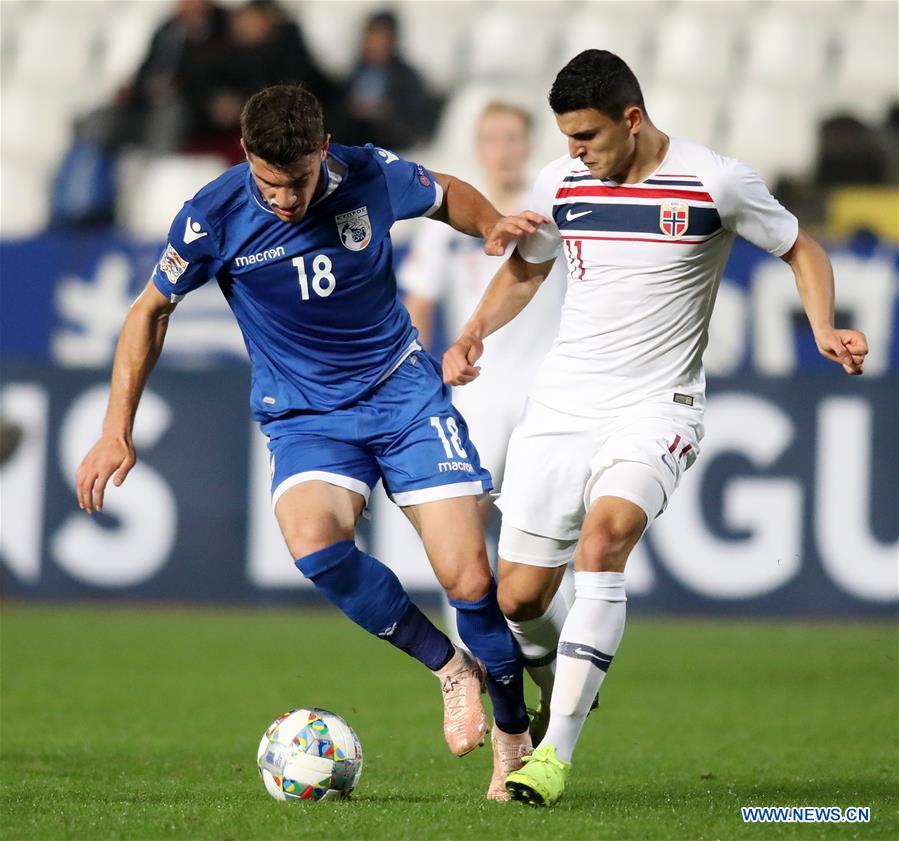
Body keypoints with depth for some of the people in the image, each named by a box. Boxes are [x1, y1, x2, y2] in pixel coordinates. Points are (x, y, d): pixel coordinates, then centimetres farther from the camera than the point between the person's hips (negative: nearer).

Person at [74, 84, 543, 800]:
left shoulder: (371, 176, -11)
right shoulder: (216, 217, -14)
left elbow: (447, 194, 13)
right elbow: (151, 311, 1)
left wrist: (493, 225, -9)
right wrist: (117, 433, -2)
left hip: (405, 394, 0)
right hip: (305, 414, 0)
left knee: (469, 579, -10)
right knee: (313, 541, -32)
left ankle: (514, 737, 17)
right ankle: (450, 668, -9)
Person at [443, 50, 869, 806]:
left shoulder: (716, 183, -7)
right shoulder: (561, 184, 4)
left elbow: (801, 250, 7)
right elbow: (525, 270, 21)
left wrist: (824, 330, -10)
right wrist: (475, 332, 3)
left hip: (655, 409, -4)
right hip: (562, 403, 4)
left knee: (604, 536, -31)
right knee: (517, 599, 0)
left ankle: (555, 751, -30)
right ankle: (567, 666, 38)